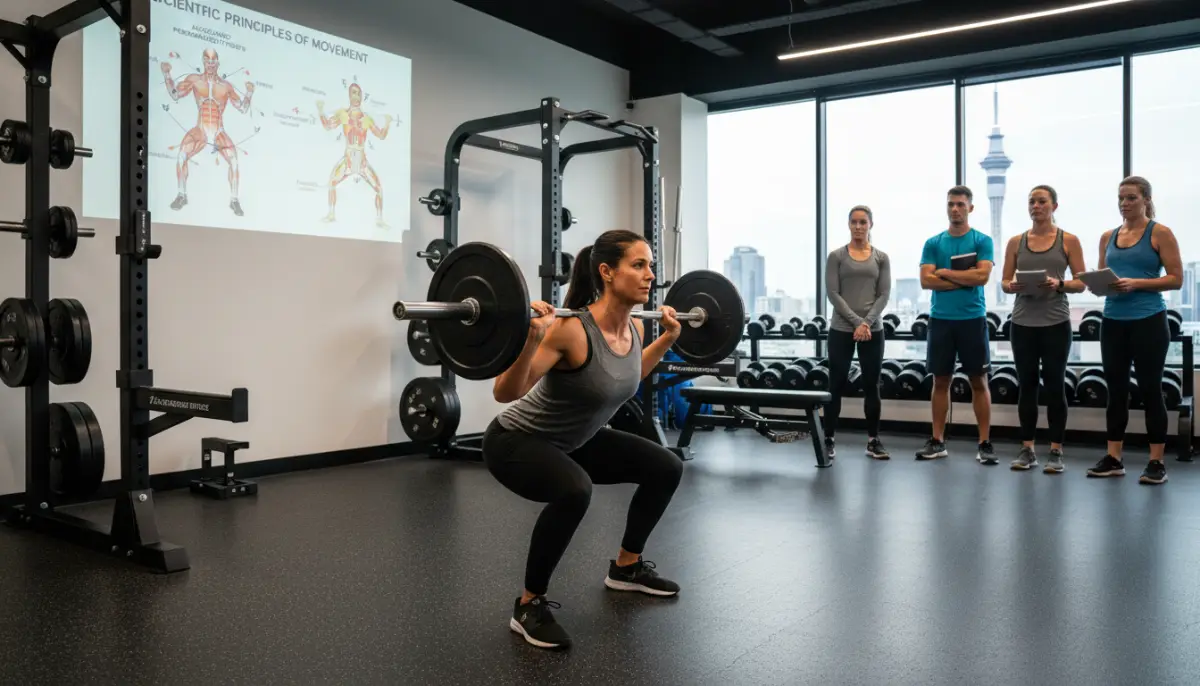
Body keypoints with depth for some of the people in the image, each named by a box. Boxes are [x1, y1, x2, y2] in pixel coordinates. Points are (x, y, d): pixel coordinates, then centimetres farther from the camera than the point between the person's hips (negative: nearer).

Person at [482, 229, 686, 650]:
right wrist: (532, 338, -44)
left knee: (665, 468, 6)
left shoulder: (635, 328, -7)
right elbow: (504, 393, -30)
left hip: (575, 440, 8)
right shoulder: (572, 330, -31)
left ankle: (626, 567, 26)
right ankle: (529, 606, -14)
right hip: (516, 441, -8)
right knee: (574, 491, -37)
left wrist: (667, 339, 11)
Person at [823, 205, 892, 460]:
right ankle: (829, 439, 9)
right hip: (841, 329, -2)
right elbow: (833, 293, -6)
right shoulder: (836, 256, 2)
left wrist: (867, 322, -14)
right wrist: (856, 322, -15)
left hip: (873, 330, 2)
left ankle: (873, 441, 15)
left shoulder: (881, 257, 8)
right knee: (836, 385, 1)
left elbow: (884, 294, 0)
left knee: (871, 385, 6)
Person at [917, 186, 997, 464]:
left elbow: (982, 276, -14)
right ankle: (937, 441, 14)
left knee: (978, 381, 1)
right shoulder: (933, 243, 7)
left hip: (972, 319, -2)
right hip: (940, 319, 2)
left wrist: (945, 272, -7)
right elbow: (926, 280, -5)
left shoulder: (982, 241, 1)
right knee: (940, 381, 7)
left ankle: (985, 443, 7)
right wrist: (964, 280, -10)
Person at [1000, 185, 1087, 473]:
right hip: (1023, 323, 2)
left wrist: (1059, 284, -20)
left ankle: (1056, 451, 10)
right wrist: (1012, 285, -15)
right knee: (1026, 385, 6)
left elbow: (1081, 283, -1)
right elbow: (1004, 281, 7)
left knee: (1054, 386, 1)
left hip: (1055, 323, -2)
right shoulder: (1016, 241, 7)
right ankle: (1027, 449, 14)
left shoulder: (1069, 240, 1)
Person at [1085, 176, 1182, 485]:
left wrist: (1136, 283, -19)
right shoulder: (1108, 237, 12)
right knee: (1116, 389, 8)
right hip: (1113, 322, 5)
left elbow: (1176, 279, -7)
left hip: (1148, 321, -5)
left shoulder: (1160, 233, -3)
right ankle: (1113, 458, 15)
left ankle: (1157, 462, 9)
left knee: (1150, 389, 1)